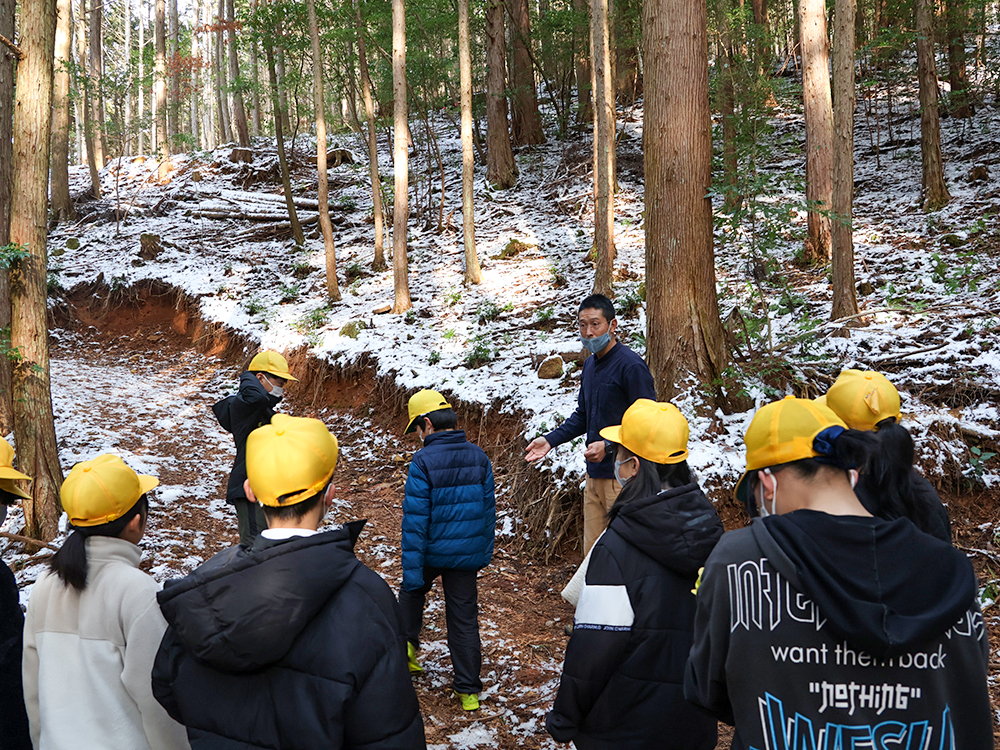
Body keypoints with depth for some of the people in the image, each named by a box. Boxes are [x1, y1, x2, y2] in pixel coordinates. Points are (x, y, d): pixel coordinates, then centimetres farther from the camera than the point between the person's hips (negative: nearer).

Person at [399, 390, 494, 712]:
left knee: (412, 591, 29)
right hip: (467, 553, 3)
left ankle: (406, 645, 39)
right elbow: (488, 509, 7)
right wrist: (484, 553, 18)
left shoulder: (423, 462, -16)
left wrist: (412, 568, -14)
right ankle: (469, 691, 15)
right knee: (464, 619, 11)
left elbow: (415, 520, -17)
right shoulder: (478, 457, -1)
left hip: (433, 551, -3)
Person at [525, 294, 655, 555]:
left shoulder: (631, 365, -14)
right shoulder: (590, 364, 13)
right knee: (593, 551, 13)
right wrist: (551, 440, 12)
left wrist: (609, 446, -23)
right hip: (594, 474, 8)